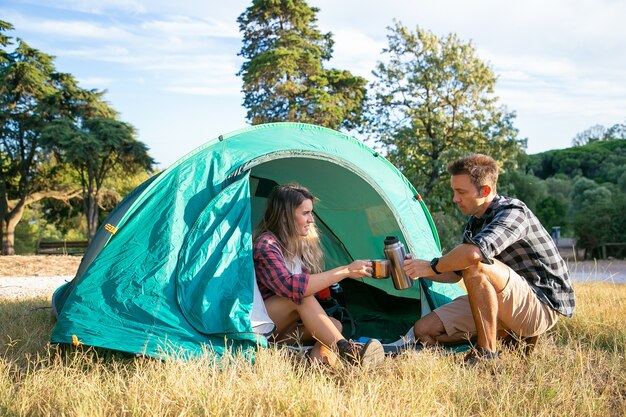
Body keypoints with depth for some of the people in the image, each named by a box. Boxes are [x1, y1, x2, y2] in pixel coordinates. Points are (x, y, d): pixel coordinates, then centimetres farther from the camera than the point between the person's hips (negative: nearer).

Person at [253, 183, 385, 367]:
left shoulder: (304, 244, 6)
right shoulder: (266, 245, -20)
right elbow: (290, 286, -35)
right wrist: (345, 271, -33)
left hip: (283, 327, 8)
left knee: (334, 324, -16)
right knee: (301, 296, -32)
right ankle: (347, 350, -42)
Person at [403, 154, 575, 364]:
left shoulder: (513, 212, -21)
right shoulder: (475, 221, 8)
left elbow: (474, 252, -40)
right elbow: (455, 273, 16)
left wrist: (433, 266, -23)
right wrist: (418, 269, -1)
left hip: (541, 308, -9)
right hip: (506, 307, 9)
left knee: (476, 266, -34)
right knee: (424, 331, -2)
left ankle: (486, 352, -21)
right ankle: (512, 337, 5)